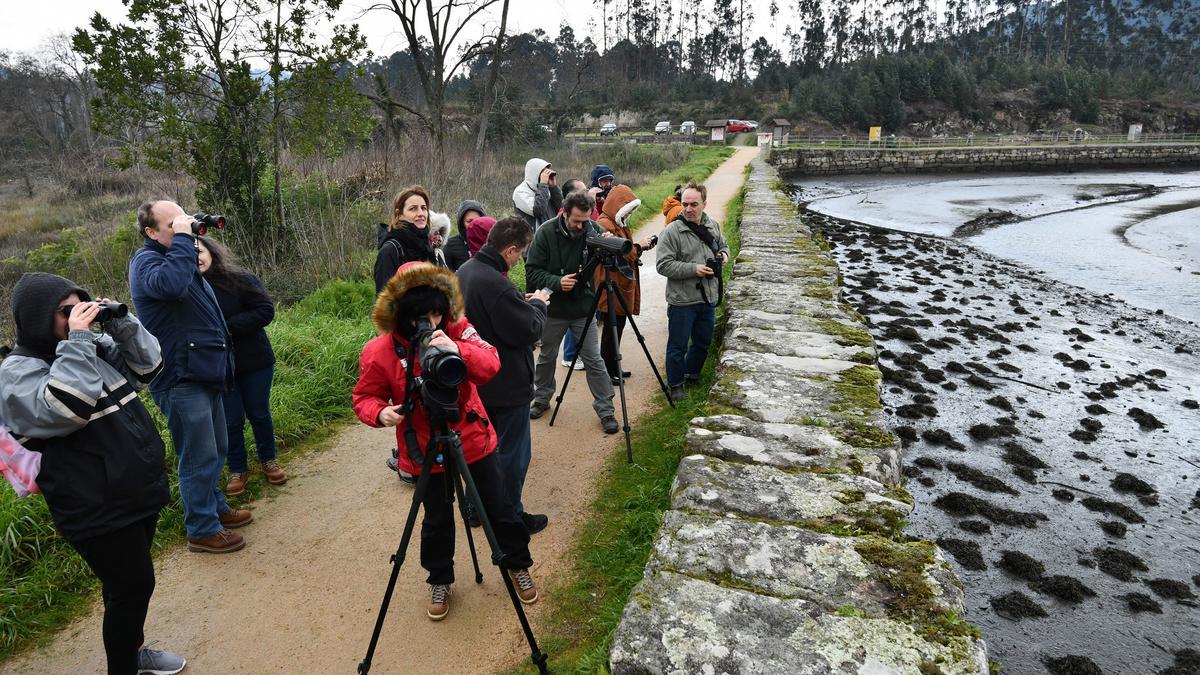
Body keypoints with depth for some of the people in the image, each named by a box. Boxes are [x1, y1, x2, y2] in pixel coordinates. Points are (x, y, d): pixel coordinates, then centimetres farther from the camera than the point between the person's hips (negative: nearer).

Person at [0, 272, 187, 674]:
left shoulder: (95, 346, 6)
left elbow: (147, 367, 8)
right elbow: (64, 409, -31)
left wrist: (123, 325, -6)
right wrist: (76, 342, -27)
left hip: (139, 489, 7)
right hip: (98, 509, -7)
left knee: (129, 580, 23)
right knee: (134, 585, 1)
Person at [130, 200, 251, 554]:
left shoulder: (179, 257, 17)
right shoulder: (146, 261, -11)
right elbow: (171, 284, -36)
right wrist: (183, 239, -27)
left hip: (205, 374, 10)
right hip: (181, 380, -10)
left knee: (216, 449, 20)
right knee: (199, 456, -2)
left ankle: (215, 507, 37)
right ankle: (202, 530, 11)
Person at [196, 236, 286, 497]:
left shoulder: (240, 279, -11)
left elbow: (266, 311, -16)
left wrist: (226, 326, -21)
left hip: (255, 362, -1)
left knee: (259, 414, 11)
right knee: (231, 421, 8)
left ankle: (268, 461, 31)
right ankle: (238, 470, 25)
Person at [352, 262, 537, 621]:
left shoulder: (457, 328, -10)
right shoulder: (379, 353, -15)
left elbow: (491, 363, -22)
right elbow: (364, 397, -4)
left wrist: (459, 350, -41)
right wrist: (380, 413, -27)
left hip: (473, 439, 2)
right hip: (426, 452, -1)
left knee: (500, 509, 14)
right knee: (437, 521, 16)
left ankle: (518, 565, 40)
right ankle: (440, 581, 42)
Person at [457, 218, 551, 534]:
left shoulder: (464, 271, 3)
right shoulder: (497, 285, -28)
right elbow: (528, 331, -23)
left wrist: (524, 303, 5)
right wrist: (537, 304, -5)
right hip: (506, 385, -9)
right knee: (513, 452, 6)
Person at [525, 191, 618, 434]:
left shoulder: (594, 230, -8)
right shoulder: (546, 232, -13)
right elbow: (532, 270, -13)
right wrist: (556, 282, -29)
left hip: (583, 307, 0)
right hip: (553, 308, 0)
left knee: (594, 360, 1)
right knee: (547, 357, 17)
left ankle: (605, 409, 12)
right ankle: (541, 399, 38)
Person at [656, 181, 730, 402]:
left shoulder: (713, 225, 5)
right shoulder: (671, 231, -15)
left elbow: (723, 245, 23)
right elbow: (664, 265, -19)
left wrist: (724, 254, 0)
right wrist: (693, 269, -24)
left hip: (708, 298, 6)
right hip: (682, 301, -6)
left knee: (703, 341, 21)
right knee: (678, 345, 5)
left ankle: (692, 373, 43)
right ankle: (675, 384, 22)